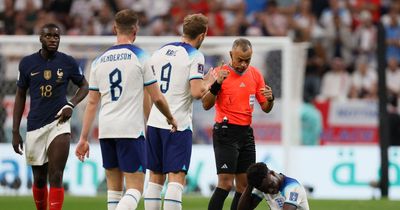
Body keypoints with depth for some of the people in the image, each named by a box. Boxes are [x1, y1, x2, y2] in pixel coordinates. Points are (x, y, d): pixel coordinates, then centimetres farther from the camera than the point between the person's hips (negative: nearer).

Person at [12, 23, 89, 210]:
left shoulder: (68, 62, -1)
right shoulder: (27, 63, 2)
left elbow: (84, 86, 14)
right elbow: (20, 97, 8)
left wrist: (71, 104, -6)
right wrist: (15, 132, 5)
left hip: (59, 123, -2)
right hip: (35, 126, 2)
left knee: (56, 177, -13)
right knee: (39, 179, 9)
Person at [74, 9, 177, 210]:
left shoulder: (99, 61, 9)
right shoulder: (140, 57, -3)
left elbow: (92, 102, 10)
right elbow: (157, 98, 0)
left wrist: (83, 138, 13)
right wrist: (171, 118, 19)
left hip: (105, 131, 5)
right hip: (131, 130, -5)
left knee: (114, 188, 14)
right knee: (135, 189, -5)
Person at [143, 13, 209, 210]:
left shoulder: (160, 52, 12)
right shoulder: (195, 56, -8)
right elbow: (196, 92, -18)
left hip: (154, 122, 6)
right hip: (178, 124, -6)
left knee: (155, 177, 11)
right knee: (176, 178, -7)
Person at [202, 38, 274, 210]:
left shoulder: (255, 74, 9)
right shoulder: (220, 73, -6)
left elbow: (266, 108, 14)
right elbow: (206, 105, -12)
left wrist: (270, 99, -8)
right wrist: (217, 85, -26)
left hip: (246, 133, 6)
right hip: (226, 133, -6)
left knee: (244, 186, 5)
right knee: (226, 183, -15)